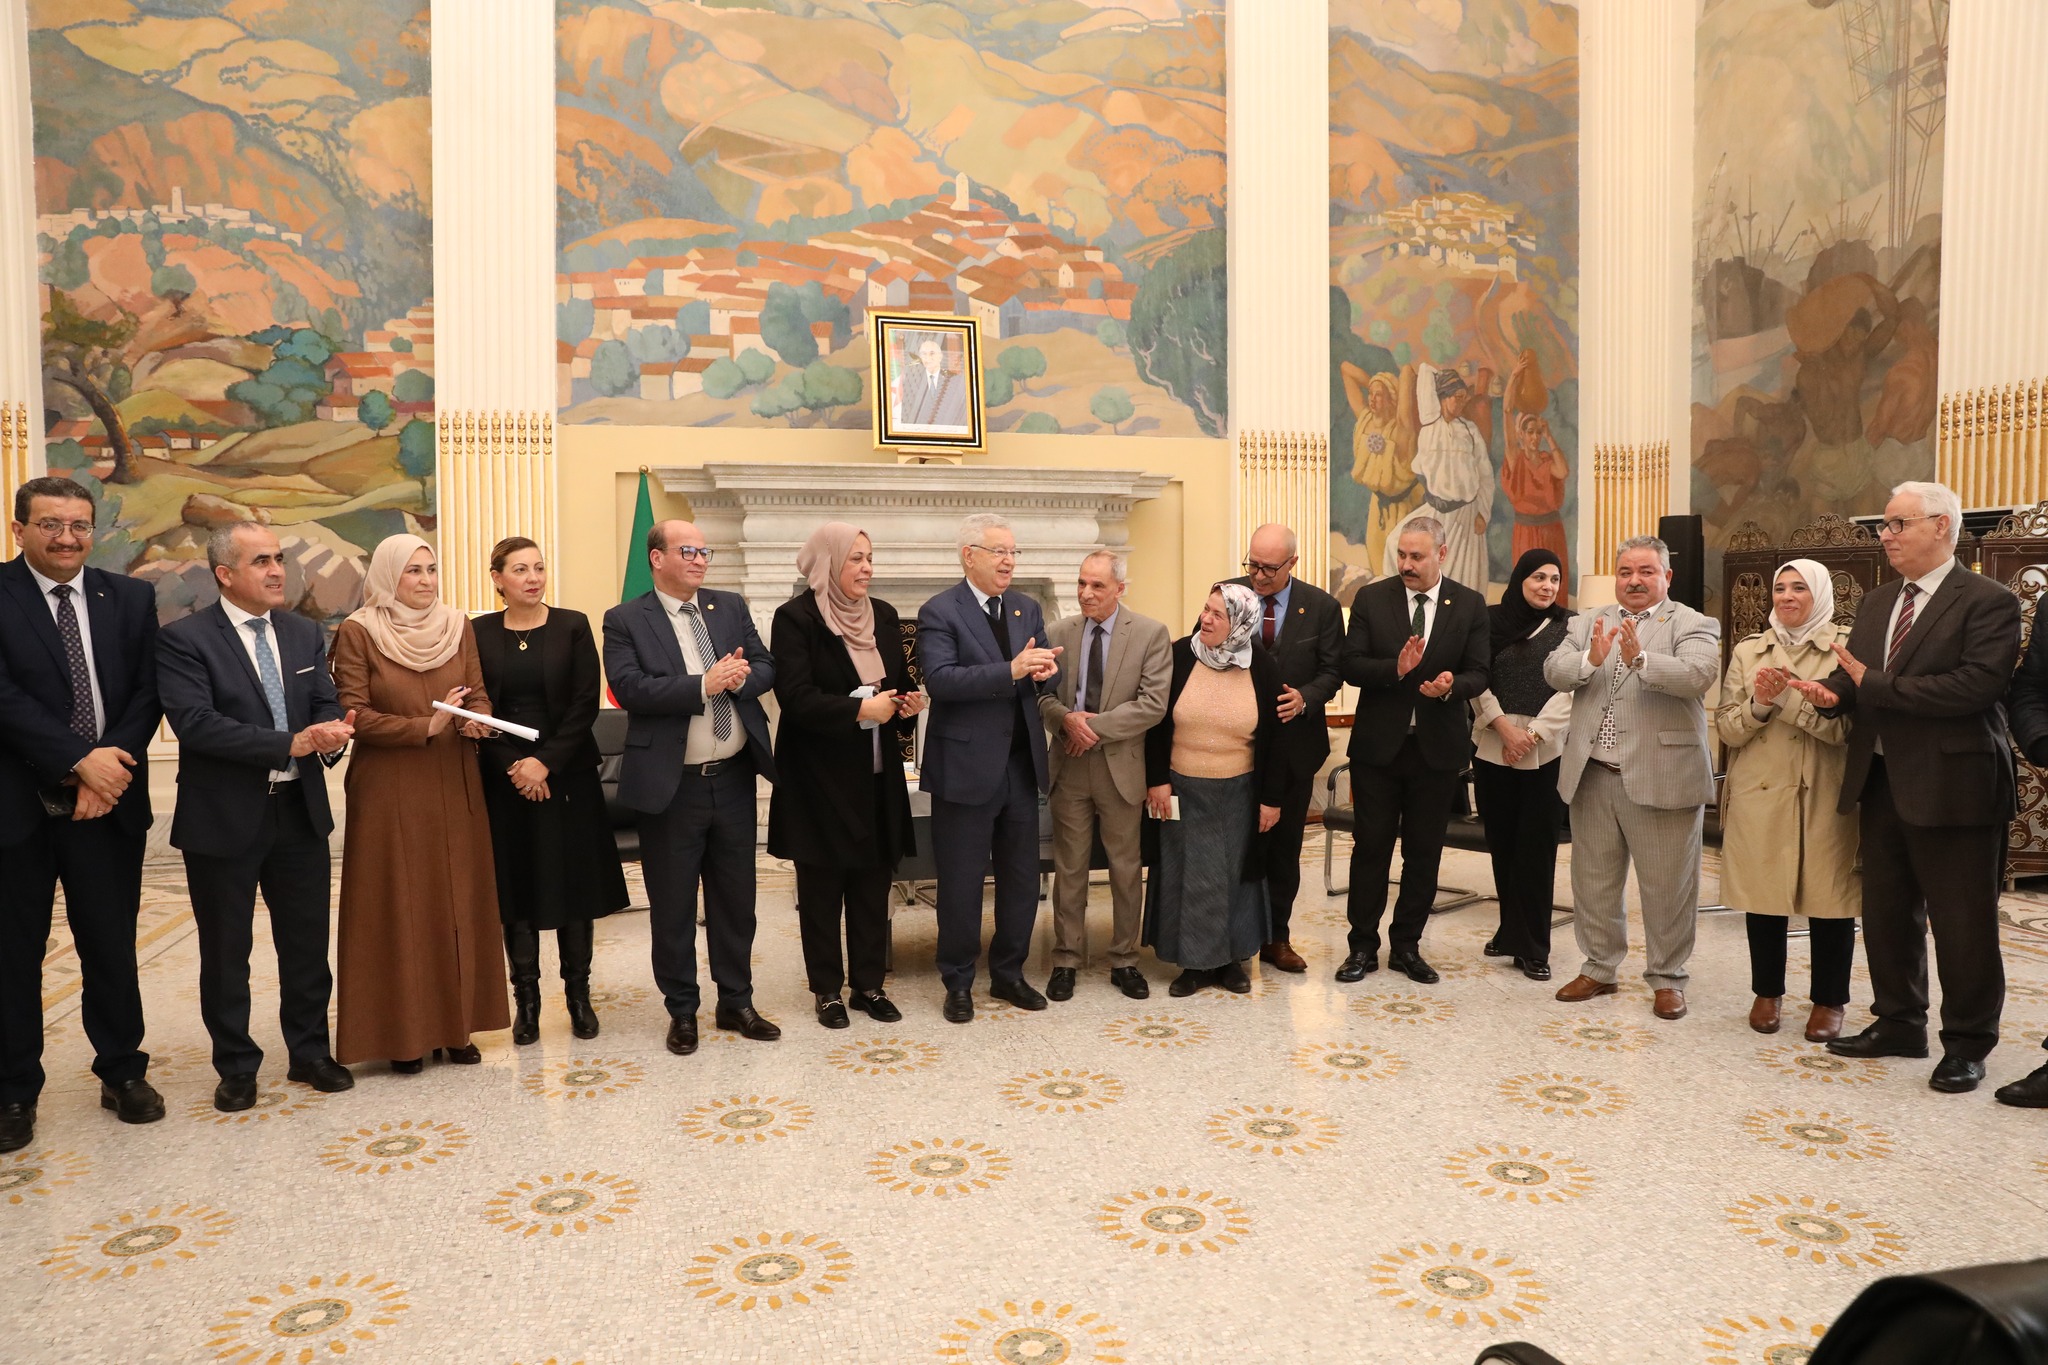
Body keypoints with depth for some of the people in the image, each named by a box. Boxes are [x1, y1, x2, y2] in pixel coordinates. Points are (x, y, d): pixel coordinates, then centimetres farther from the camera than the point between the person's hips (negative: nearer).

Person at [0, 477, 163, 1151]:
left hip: (106, 800, 2)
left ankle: (123, 1072, 26)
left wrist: (112, 765, -12)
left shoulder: (130, 598, 6)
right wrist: (80, 760, -18)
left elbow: (147, 692, 1)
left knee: (112, 948, 11)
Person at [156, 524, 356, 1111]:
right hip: (223, 819, -4)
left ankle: (309, 1052, 28)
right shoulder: (183, 639, -9)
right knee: (226, 951, 9)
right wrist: (290, 743, -26)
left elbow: (326, 705, 5)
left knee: (308, 942, 12)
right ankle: (236, 1067, 25)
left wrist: (331, 737, -19)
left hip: (300, 811, 4)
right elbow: (195, 721, -20)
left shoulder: (306, 634, 8)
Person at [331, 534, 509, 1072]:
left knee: (458, 903, 6)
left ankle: (454, 1024, 17)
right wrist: (426, 726, -19)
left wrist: (477, 720, -15)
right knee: (397, 908, 1)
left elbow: (479, 695, 8)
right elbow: (353, 715, -9)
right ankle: (404, 1033, 11)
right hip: (389, 791, -4)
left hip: (455, 787, 4)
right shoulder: (357, 632, -4)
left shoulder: (458, 627, 7)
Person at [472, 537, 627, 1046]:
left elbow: (586, 704, -5)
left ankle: (579, 994, 15)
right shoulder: (479, 633, 3)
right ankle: (526, 1000, 15)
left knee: (574, 885, 3)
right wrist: (512, 766, -11)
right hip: (503, 777, 1)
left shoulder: (572, 627, 1)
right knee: (515, 888, 4)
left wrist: (546, 762, -13)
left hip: (566, 774, -1)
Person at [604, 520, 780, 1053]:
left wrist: (740, 677, -18)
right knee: (672, 906, 9)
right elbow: (629, 688, -18)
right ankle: (681, 1012, 24)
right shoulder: (625, 620, -5)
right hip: (671, 785, -4)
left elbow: (765, 668, 5)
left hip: (734, 778, 4)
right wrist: (704, 684, -24)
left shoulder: (732, 607, 8)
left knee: (736, 898, 14)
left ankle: (736, 1002, 29)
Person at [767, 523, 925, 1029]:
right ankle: (828, 990, 20)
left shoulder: (883, 615, 9)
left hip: (878, 776, 5)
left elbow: (901, 680, 18)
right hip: (820, 776, -5)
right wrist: (859, 709, -22)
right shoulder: (795, 618, -10)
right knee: (821, 888, 6)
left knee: (873, 885, 10)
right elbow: (796, 697, -19)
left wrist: (908, 703, -4)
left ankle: (869, 984, 23)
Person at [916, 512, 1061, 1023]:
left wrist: (1045, 669, -15)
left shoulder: (1027, 609, 11)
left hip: (1021, 765, 6)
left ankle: (1008, 972, 31)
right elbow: (939, 678, -23)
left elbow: (1045, 668, 10)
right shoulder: (940, 612, -9)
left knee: (1022, 876, 14)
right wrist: (1011, 671, -31)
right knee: (961, 883, 5)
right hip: (967, 767, -6)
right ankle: (958, 983, 22)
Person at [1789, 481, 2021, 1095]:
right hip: (1882, 783, 7)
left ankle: (1966, 1044, 18)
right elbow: (1856, 676, 11)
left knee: (1962, 923, 4)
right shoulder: (1877, 601, 13)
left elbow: (1976, 686, -22)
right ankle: (1899, 1023, 30)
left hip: (1950, 786, -7)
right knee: (1887, 913, 15)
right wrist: (1832, 691, -12)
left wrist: (1873, 682, -20)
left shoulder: (1988, 602, -9)